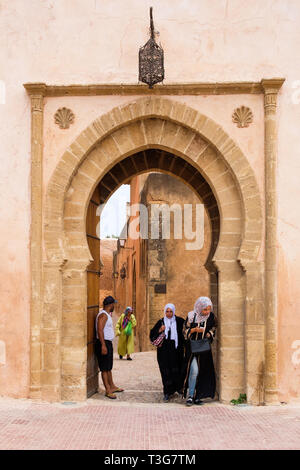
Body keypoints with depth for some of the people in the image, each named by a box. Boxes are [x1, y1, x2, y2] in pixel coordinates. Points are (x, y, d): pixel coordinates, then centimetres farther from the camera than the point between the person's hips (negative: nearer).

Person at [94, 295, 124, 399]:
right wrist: (103, 345, -28)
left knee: (109, 367, 19)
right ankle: (108, 390, -1)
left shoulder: (107, 314, 15)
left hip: (108, 343, 10)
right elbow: (99, 330, -25)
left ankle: (112, 386, 30)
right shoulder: (103, 315, -17)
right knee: (104, 368, -5)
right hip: (103, 343, -10)